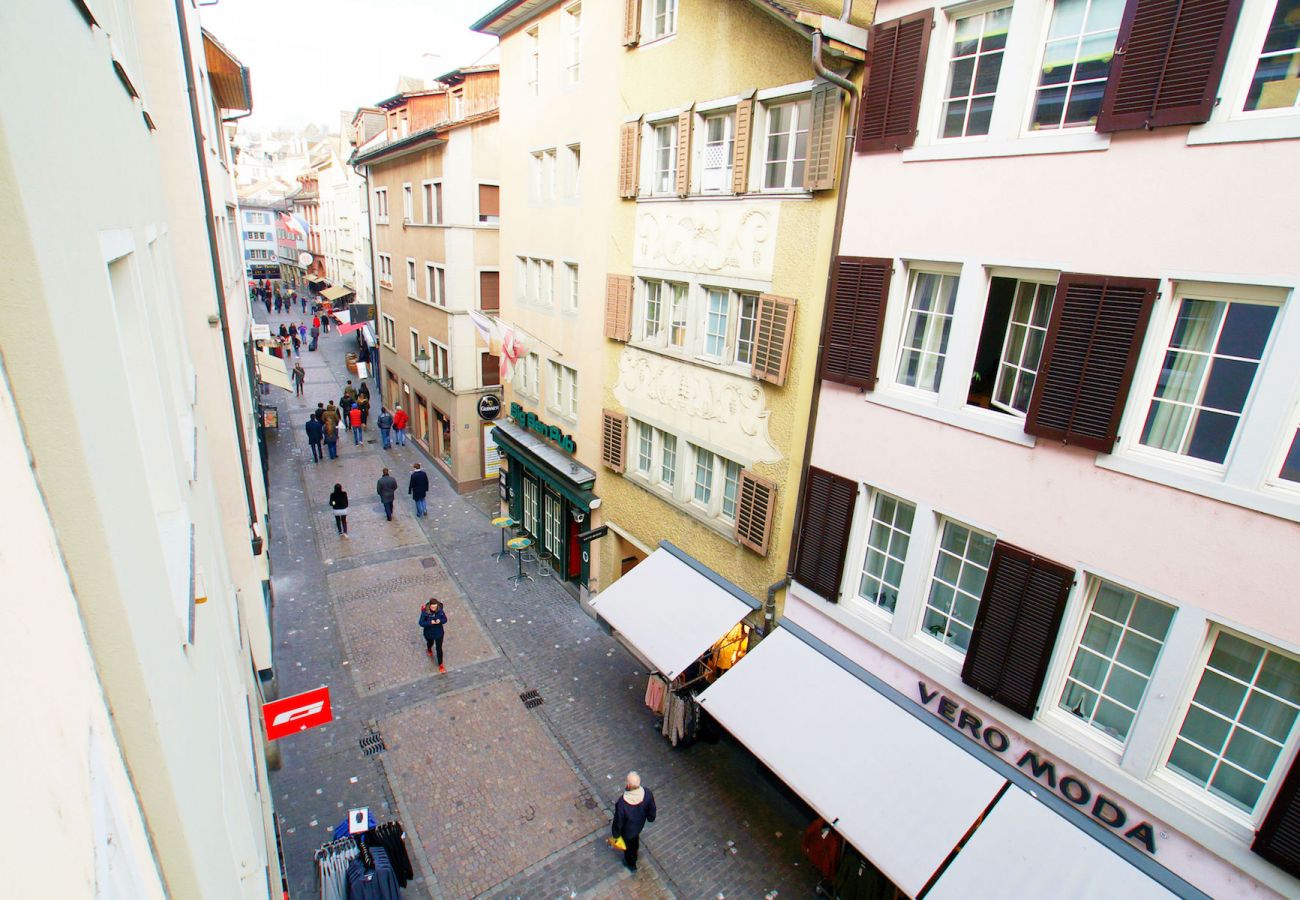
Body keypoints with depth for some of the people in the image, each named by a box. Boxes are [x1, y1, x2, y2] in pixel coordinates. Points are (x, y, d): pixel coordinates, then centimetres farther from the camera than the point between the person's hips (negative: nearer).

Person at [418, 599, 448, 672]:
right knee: (430, 643, 32)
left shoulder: (440, 610, -21)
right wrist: (430, 622, -36)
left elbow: (445, 619, -10)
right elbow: (421, 623, -21)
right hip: (429, 633, 0)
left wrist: (440, 621, -31)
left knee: (439, 649, 6)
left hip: (439, 633, 0)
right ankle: (429, 649, 69)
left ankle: (440, 664, 25)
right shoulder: (425, 612, -26)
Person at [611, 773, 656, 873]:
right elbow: (652, 810, -12)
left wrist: (616, 834, -4)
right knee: (635, 839, 37)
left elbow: (618, 821, -25)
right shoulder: (647, 793, -34)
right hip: (640, 824, 4)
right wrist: (650, 818, 11)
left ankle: (631, 865, 58)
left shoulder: (622, 803, -45)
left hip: (627, 830, -4)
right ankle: (634, 855, 67)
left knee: (629, 846, 29)